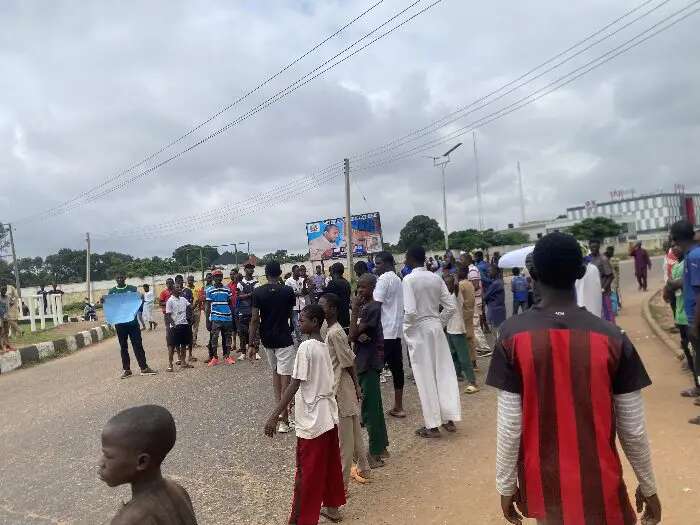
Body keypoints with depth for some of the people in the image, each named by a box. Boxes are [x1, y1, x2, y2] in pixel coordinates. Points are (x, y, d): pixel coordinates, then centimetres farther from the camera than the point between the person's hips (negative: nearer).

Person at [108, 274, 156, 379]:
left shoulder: (133, 289, 4)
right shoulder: (112, 291, 6)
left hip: (133, 321, -1)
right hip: (119, 322, 1)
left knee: (138, 344, 0)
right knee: (123, 346, 7)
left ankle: (144, 367, 4)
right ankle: (126, 370, 14)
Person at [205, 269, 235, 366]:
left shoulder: (227, 289, 8)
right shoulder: (209, 290, 2)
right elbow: (208, 305, 4)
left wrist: (233, 316, 7)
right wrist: (207, 319, -2)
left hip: (227, 317, 2)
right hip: (215, 318, -2)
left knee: (227, 338, 7)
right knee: (214, 338, -2)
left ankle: (227, 356, 15)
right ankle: (214, 357, 6)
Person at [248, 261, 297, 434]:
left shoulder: (258, 292, -5)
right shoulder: (288, 291, -7)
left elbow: (255, 319, -8)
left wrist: (252, 344, -3)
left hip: (267, 340, 3)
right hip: (284, 339, -3)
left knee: (275, 372, 22)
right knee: (285, 377, -2)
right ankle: (283, 419, -3)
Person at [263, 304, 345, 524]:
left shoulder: (306, 347, -18)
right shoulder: (325, 346, 6)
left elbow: (294, 385, -22)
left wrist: (274, 416, -20)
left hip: (312, 421, -8)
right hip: (329, 417, 8)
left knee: (306, 473, 4)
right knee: (330, 465, 21)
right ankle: (332, 507, 37)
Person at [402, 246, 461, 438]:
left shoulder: (408, 279, -14)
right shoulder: (436, 278, 3)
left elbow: (410, 311, -22)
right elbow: (450, 306, 2)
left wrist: (405, 329, -6)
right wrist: (439, 322, 13)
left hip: (418, 330, -5)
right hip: (436, 327, 5)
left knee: (425, 378, 3)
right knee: (444, 372, 12)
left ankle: (433, 425, 12)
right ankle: (449, 418, 19)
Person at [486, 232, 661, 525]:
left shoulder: (512, 335, -15)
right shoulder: (611, 337, -13)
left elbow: (509, 426, -12)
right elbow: (633, 429, -6)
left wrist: (506, 487, 0)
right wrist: (648, 487, 10)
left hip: (544, 485, 1)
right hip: (599, 488, 0)